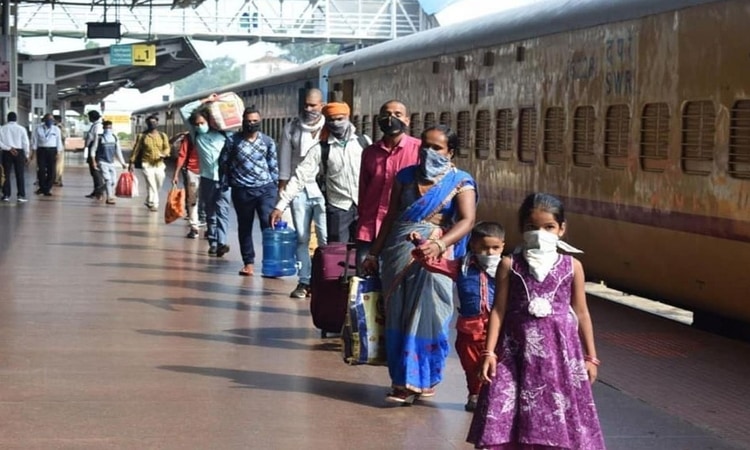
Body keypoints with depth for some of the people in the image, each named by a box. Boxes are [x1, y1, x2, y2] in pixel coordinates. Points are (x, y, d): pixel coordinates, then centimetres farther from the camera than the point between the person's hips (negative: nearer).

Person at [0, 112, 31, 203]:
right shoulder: (21, 129, -2)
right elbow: (25, 143, 0)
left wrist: (8, 148, -8)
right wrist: (27, 155, 7)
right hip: (19, 152, 0)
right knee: (20, 175, 2)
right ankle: (21, 196, -3)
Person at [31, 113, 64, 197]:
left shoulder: (56, 129, 5)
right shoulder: (38, 129, 3)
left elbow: (59, 141, 4)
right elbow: (34, 140, 5)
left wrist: (59, 153, -3)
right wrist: (33, 152, 0)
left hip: (52, 150, 1)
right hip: (41, 150, -1)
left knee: (51, 170, 0)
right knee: (41, 169, -4)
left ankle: (47, 189, 10)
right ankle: (42, 187, 13)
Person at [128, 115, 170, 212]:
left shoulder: (163, 136, 7)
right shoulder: (142, 136, 1)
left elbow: (167, 148, 5)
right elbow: (136, 149, 2)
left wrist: (164, 154, -18)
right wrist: (132, 162, -2)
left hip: (159, 164, 3)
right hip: (147, 164, -3)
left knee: (158, 186, 11)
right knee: (151, 185, -14)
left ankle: (149, 201, 32)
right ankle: (153, 204, -12)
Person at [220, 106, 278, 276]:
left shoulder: (268, 141, 4)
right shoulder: (233, 140, -1)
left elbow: (273, 165, 9)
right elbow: (223, 162, 8)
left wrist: (274, 186, 6)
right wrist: (231, 179, 12)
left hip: (266, 188, 0)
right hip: (242, 190, 0)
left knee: (268, 224, -13)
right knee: (245, 227, 7)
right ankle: (248, 262, 16)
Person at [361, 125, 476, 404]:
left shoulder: (460, 182, -1)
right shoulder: (406, 176, 11)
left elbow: (467, 220, -15)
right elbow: (390, 217, 15)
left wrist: (440, 245, -30)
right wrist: (374, 253, 13)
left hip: (433, 257, -4)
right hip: (397, 254, 4)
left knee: (426, 316, -4)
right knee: (398, 317, 4)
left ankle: (422, 380, 5)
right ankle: (402, 380, 11)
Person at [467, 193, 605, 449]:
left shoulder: (572, 267, 4)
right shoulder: (509, 265, 1)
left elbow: (581, 313, 8)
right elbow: (499, 310, 1)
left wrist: (590, 357, 10)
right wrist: (489, 352, -4)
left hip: (559, 349, 1)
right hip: (517, 349, -1)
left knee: (559, 418, 3)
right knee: (505, 419, -2)